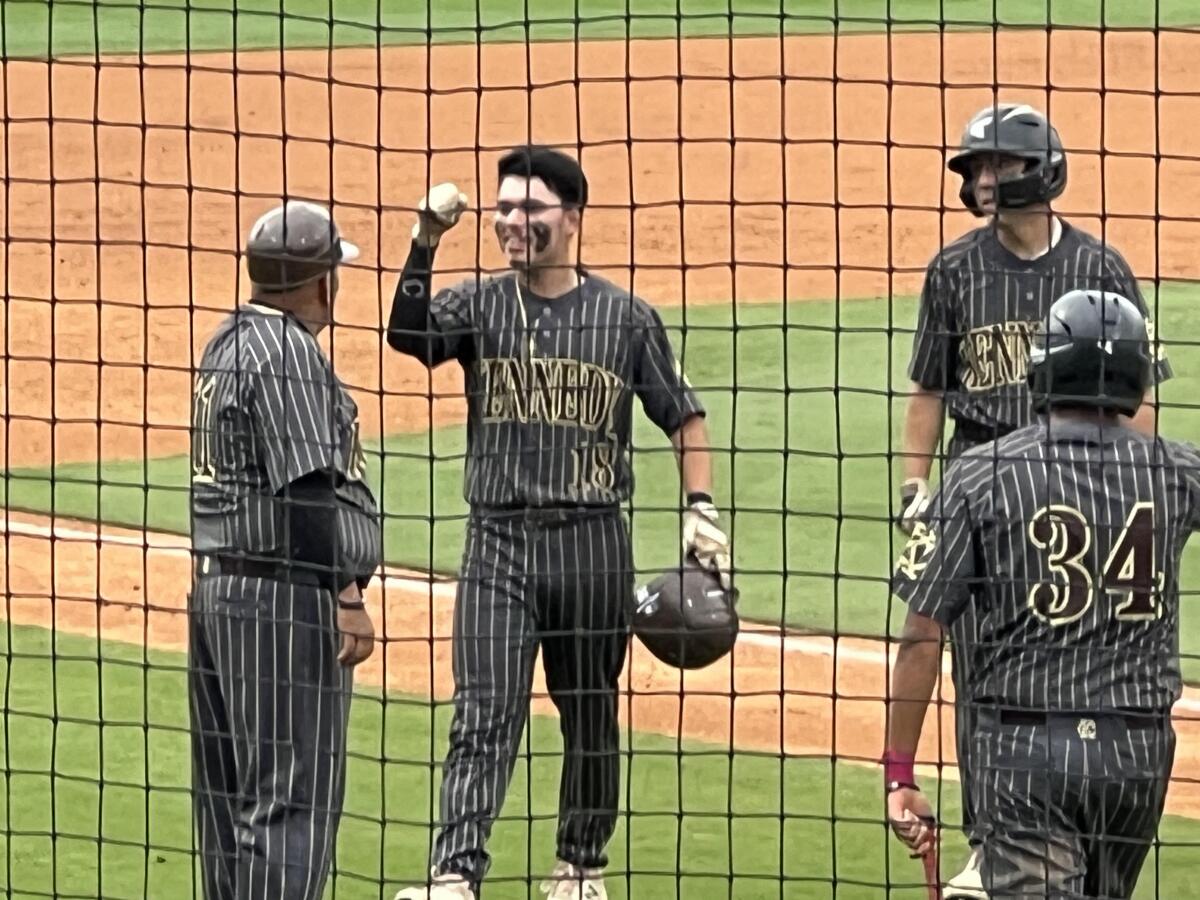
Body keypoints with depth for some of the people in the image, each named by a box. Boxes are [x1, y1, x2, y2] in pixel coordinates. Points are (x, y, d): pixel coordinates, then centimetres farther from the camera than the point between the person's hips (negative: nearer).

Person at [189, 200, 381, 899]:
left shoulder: (229, 344, 16)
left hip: (217, 589, 10)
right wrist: (346, 597, -19)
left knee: (233, 790, 13)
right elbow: (305, 488, -20)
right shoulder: (287, 351, -14)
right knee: (291, 796, -9)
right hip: (284, 600, -10)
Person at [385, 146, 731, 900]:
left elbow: (682, 415, 9)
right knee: (484, 715, -10)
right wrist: (426, 242, -26)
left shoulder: (625, 316, 3)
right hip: (498, 541, 0)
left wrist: (702, 510, -1)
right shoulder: (478, 307, 4)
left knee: (591, 716, 12)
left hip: (593, 545, 0)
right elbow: (409, 334, -15)